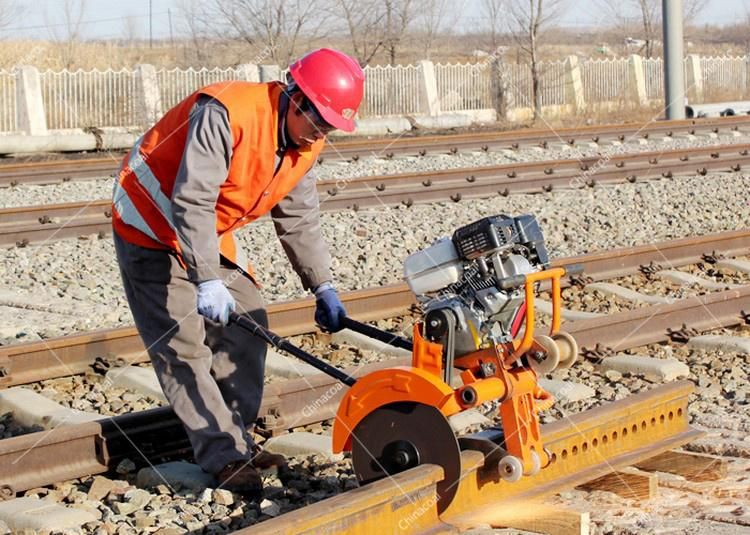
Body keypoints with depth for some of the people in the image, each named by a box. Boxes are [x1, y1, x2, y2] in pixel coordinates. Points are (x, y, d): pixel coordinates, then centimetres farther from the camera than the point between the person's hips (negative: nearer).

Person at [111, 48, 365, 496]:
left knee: (247, 327, 6)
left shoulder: (306, 144, -5)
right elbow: (191, 203, -36)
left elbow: (300, 220, 5)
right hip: (154, 227, -9)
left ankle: (236, 440, 16)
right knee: (183, 344, -11)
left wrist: (323, 287, 0)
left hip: (211, 233, 9)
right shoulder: (226, 115, -32)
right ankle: (224, 458, -9)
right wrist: (207, 280, -41)